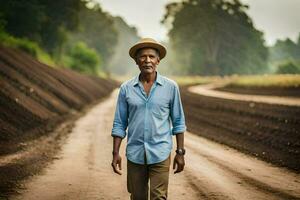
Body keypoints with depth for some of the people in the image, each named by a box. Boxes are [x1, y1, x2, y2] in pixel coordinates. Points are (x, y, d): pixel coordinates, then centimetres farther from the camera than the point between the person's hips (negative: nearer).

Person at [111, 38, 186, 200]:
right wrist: (115, 153, 0)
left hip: (160, 154, -2)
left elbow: (178, 122, 5)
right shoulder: (126, 89, 2)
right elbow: (119, 124, 6)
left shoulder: (170, 87, 0)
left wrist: (180, 152, 2)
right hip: (135, 154, 2)